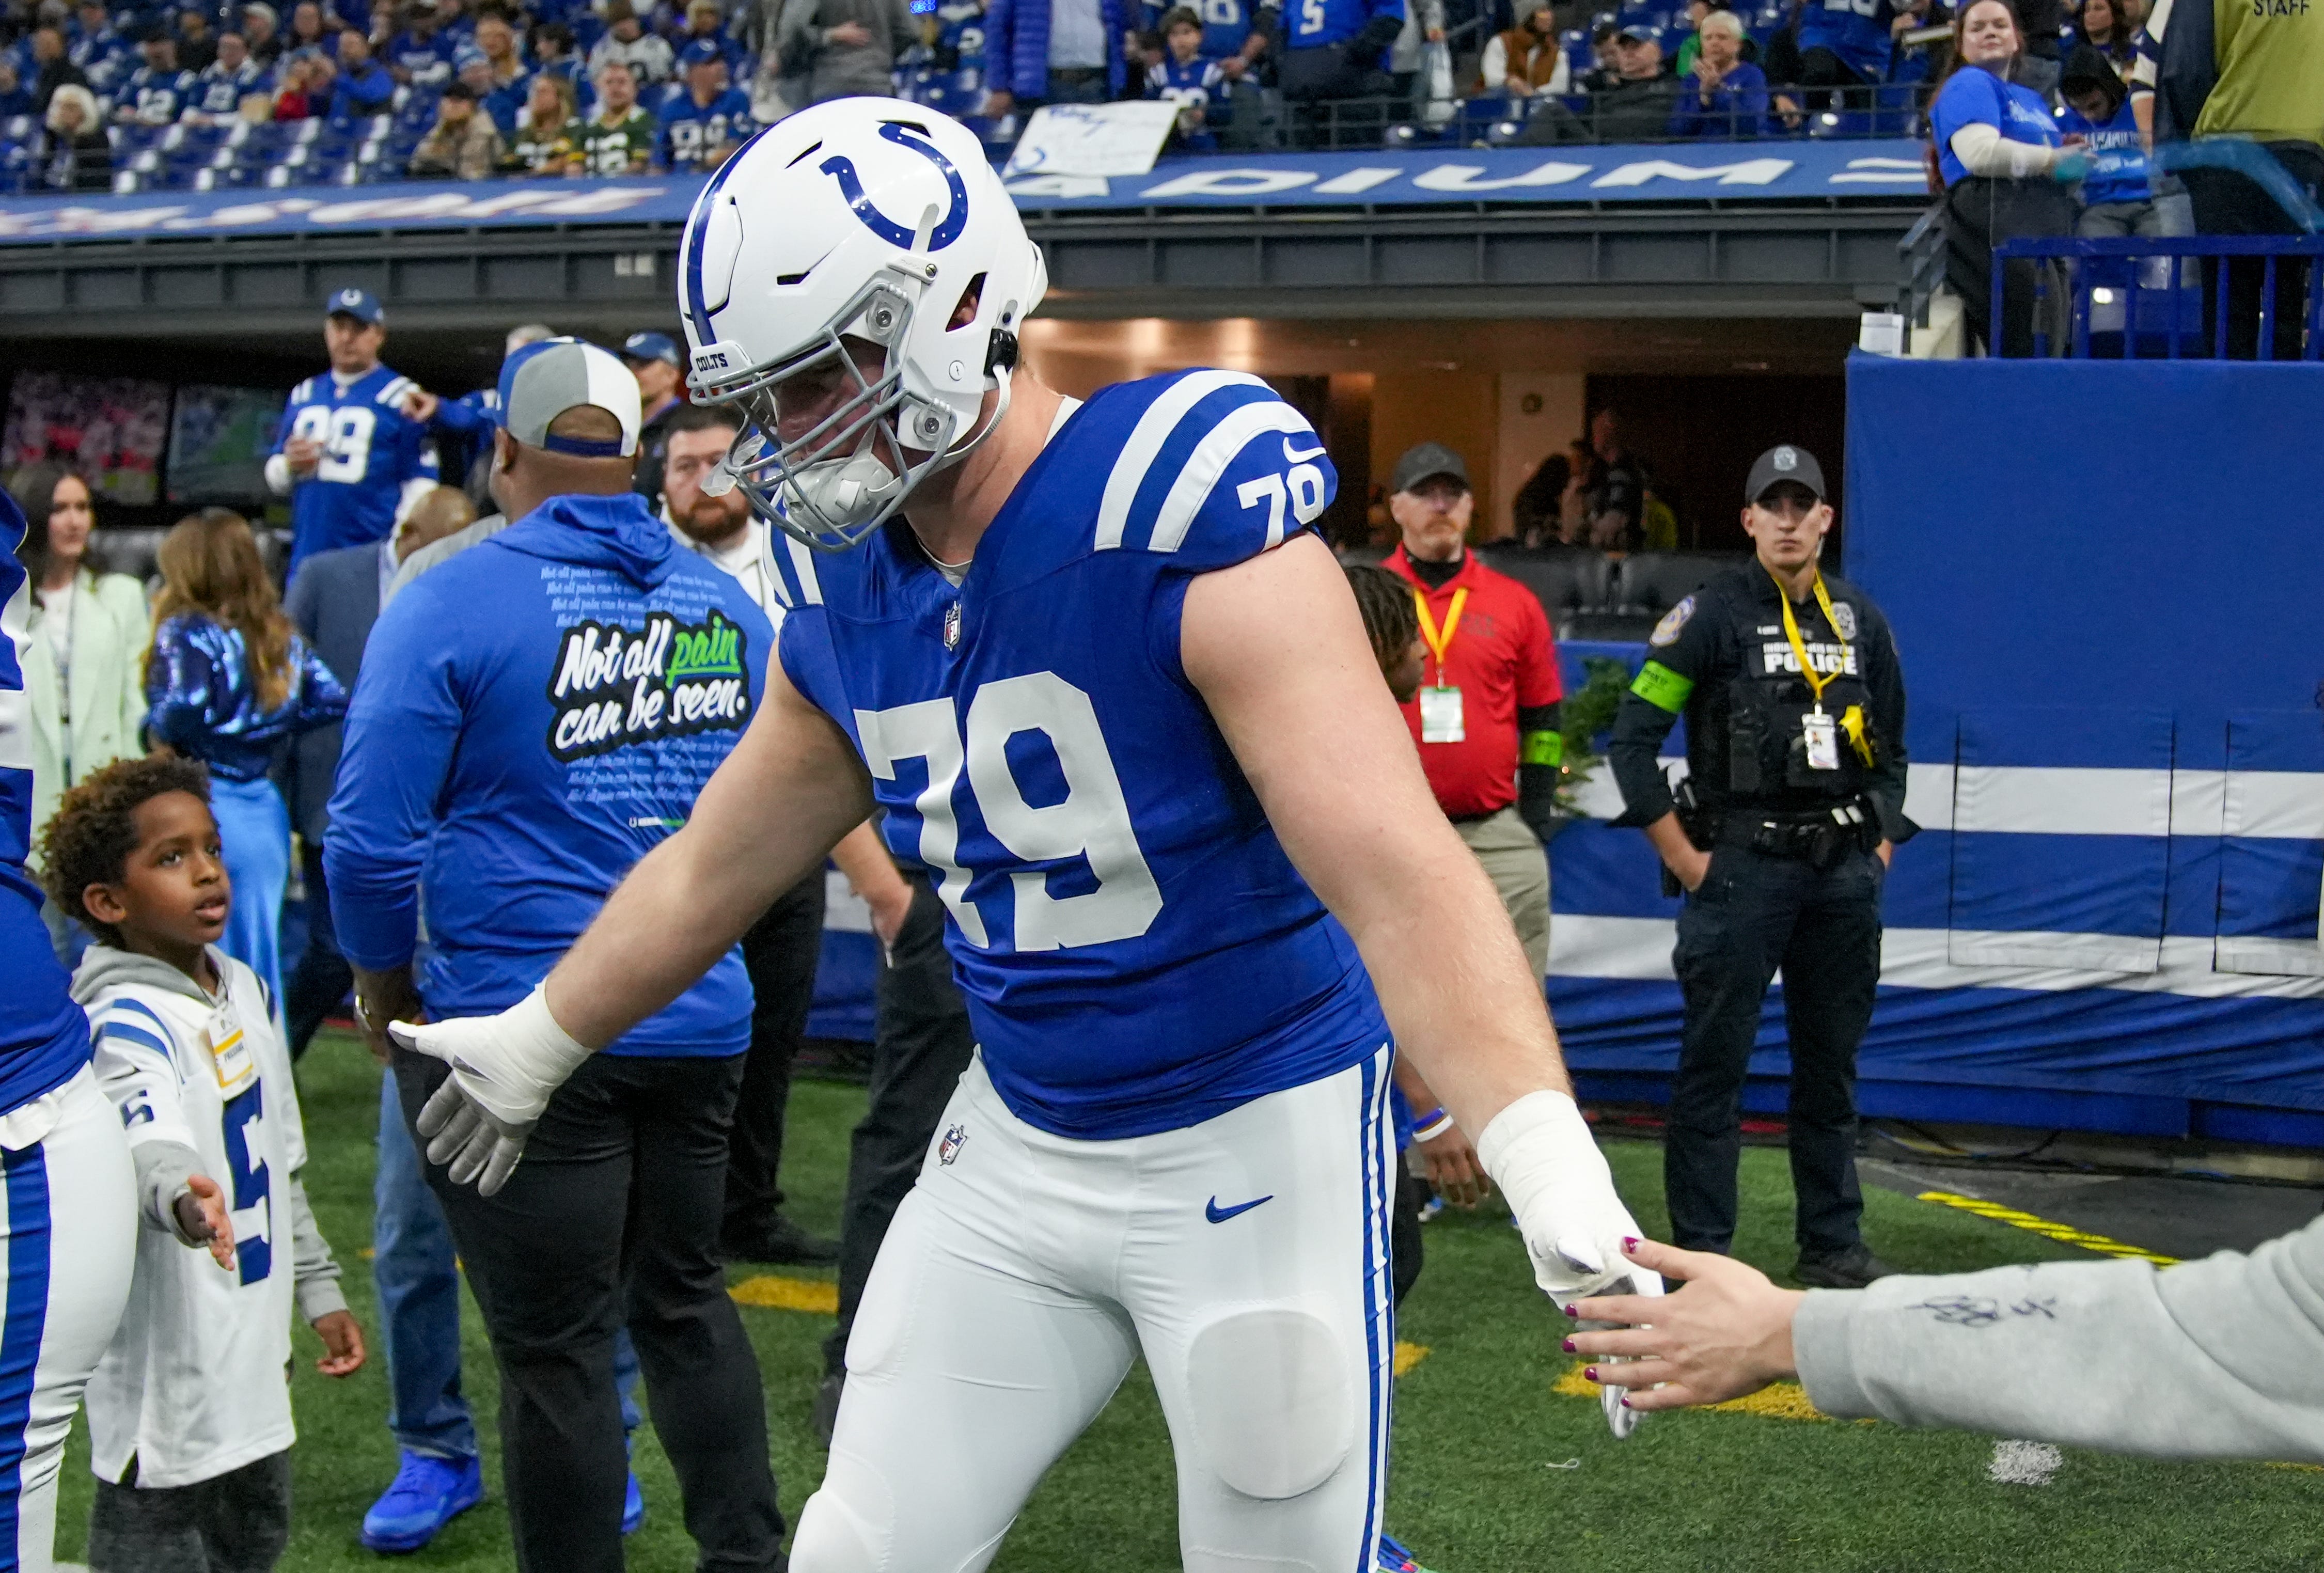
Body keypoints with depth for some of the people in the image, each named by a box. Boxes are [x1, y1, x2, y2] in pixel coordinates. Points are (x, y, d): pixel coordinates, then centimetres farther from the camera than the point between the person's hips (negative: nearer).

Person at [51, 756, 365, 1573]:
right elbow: (150, 1144, -40)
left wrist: (317, 1286, 20)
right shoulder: (126, 1024, -19)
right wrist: (183, 1200, -60)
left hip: (252, 1365, 9)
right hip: (169, 1378, -8)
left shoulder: (244, 990, 8)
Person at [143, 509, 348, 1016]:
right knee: (259, 960, 14)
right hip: (265, 811, 6)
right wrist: (268, 728, 10)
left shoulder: (187, 631, -10)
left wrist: (157, 732, -6)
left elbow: (186, 708, -26)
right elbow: (330, 698, 3)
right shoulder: (279, 633, 8)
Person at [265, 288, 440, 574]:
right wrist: (289, 465, 2)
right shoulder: (303, 396, 19)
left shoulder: (401, 396, 2)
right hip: (307, 558, 5)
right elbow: (276, 482, 25)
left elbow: (421, 482, -2)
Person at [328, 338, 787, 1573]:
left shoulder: (455, 604, -11)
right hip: (702, 1022, 6)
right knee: (684, 1298, 22)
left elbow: (372, 840, -11)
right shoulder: (725, 607, 6)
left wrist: (388, 996, 4)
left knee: (556, 1348, 4)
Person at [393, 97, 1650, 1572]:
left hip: (1258, 1145, -7)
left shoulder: (1186, 517, -24)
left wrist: (1557, 1178, -44)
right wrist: (532, 1048, 29)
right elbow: (711, 870, 17)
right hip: (1020, 1145, 7)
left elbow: (1400, 878, -33)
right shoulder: (850, 593, 0)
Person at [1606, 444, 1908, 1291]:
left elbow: (1890, 748, 21)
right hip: (1742, 865, -5)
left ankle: (1833, 1244, 22)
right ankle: (1700, 1252, 3)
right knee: (1715, 1064, -3)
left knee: (1833, 1063, 12)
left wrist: (1881, 844, 11)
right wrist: (1681, 856, -9)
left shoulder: (1861, 621, 11)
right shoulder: (1713, 613, -5)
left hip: (1843, 872, 5)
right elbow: (1633, 735, -8)